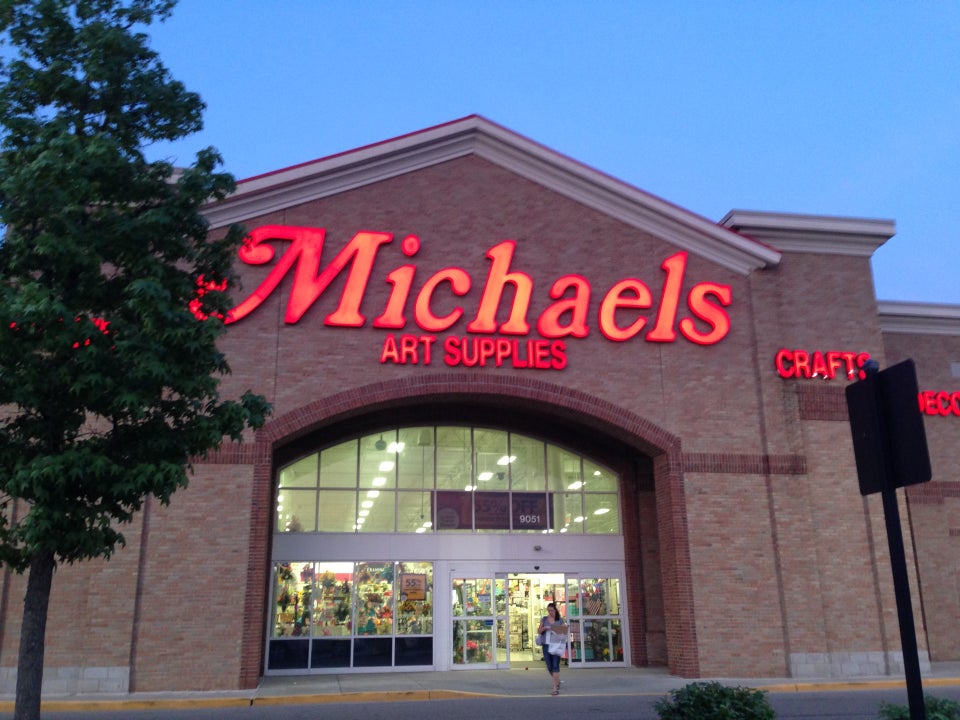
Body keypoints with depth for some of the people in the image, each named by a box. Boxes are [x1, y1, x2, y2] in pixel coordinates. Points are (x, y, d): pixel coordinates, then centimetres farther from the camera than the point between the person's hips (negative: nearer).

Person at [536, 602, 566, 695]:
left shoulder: (560, 620, 5)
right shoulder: (544, 619, 10)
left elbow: (564, 631, 6)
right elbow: (539, 631, 8)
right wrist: (544, 628, -12)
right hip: (546, 645, 3)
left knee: (555, 666, -11)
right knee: (549, 667, 6)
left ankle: (555, 688, -10)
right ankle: (557, 681, 33)